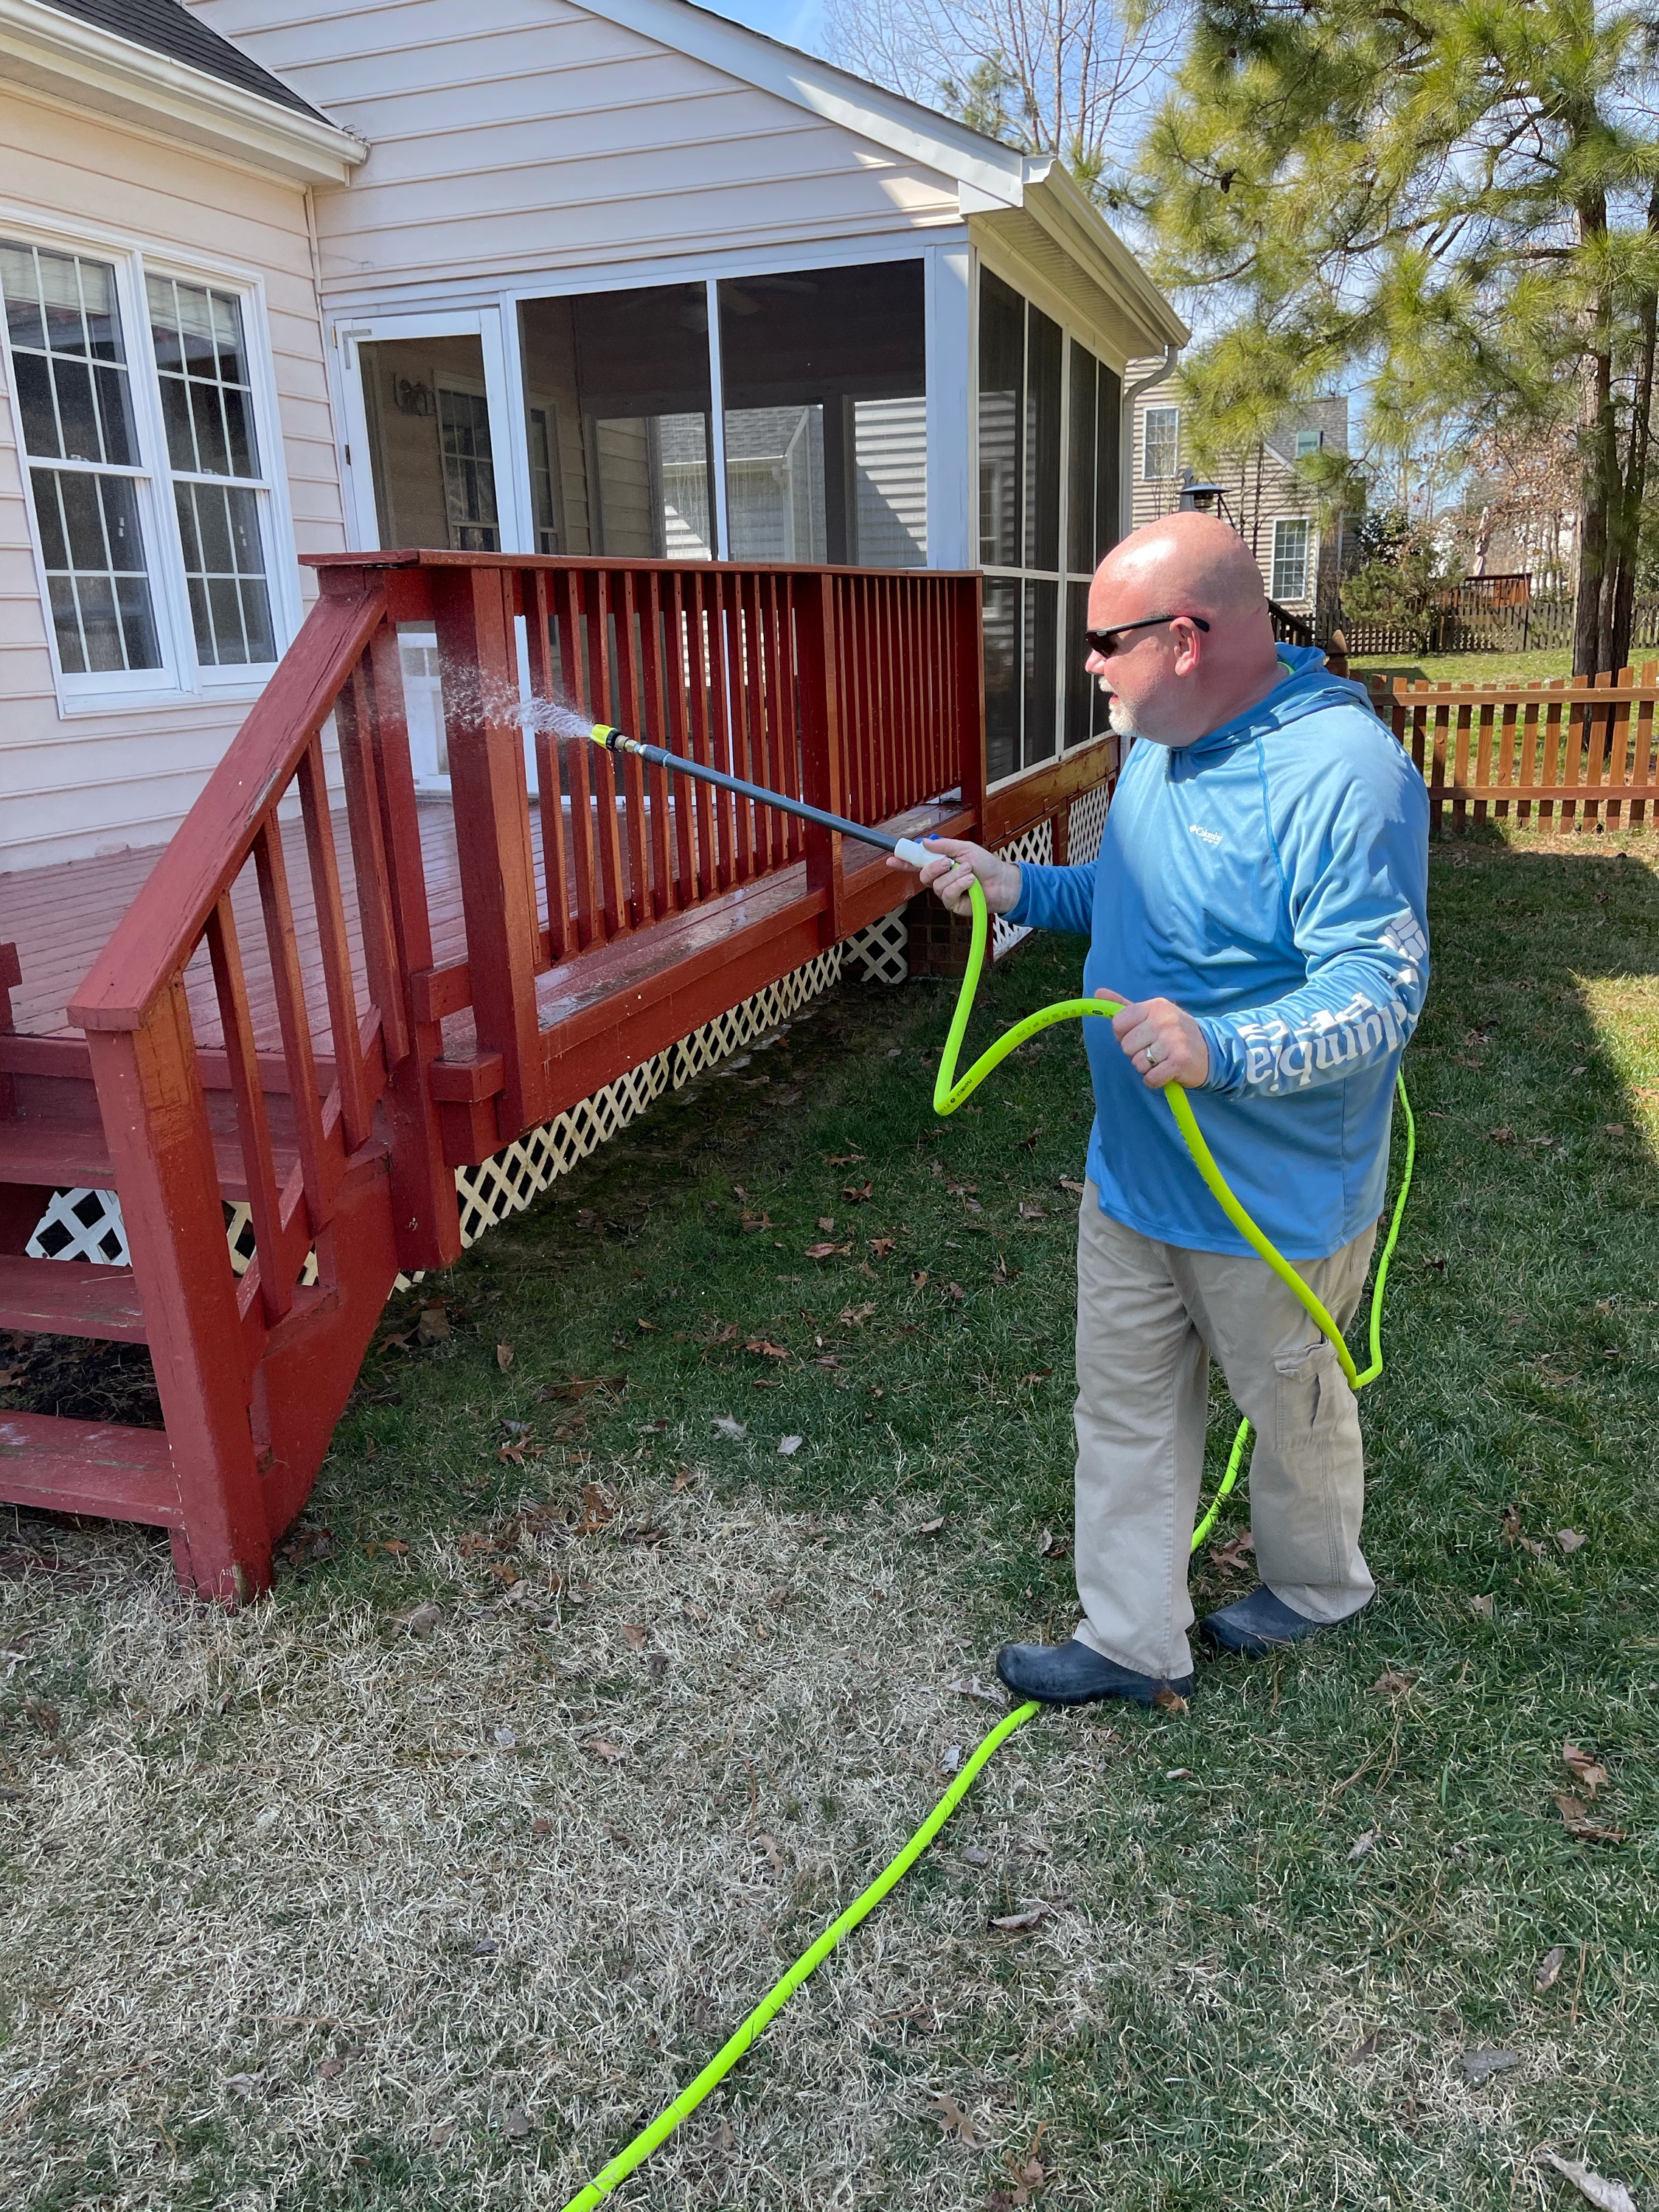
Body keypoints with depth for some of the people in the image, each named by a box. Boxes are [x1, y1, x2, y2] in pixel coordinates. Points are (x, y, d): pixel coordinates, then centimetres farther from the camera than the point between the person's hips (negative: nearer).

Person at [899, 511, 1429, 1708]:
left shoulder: (1340, 773, -26)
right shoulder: (1161, 743, 4)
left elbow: (1380, 990, -30)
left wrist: (1221, 1049, -45)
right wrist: (1019, 887, 3)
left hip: (1272, 1199, -8)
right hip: (1131, 1171, 8)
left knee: (1292, 1408, 18)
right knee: (1126, 1410, 14)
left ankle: (1317, 1585, 47)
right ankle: (1133, 1641, 31)